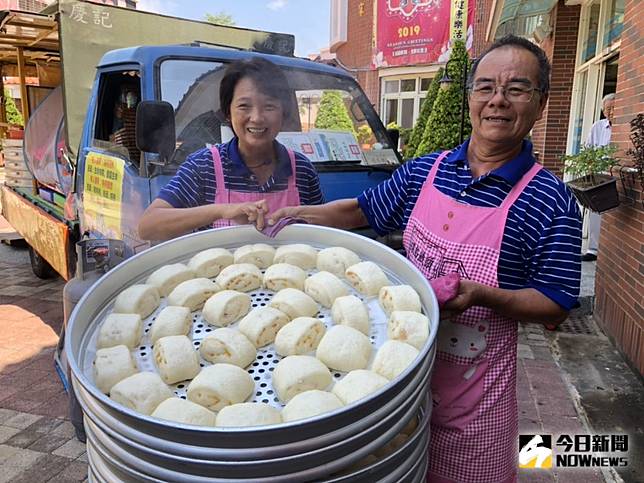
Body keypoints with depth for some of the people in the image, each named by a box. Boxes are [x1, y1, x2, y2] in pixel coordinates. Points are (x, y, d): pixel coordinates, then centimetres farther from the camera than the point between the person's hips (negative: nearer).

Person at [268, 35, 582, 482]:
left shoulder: (551, 201, -14)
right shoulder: (424, 171, -1)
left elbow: (556, 307, -10)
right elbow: (362, 210, 11)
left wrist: (480, 294, -26)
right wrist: (300, 214, -4)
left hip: (476, 388, -3)